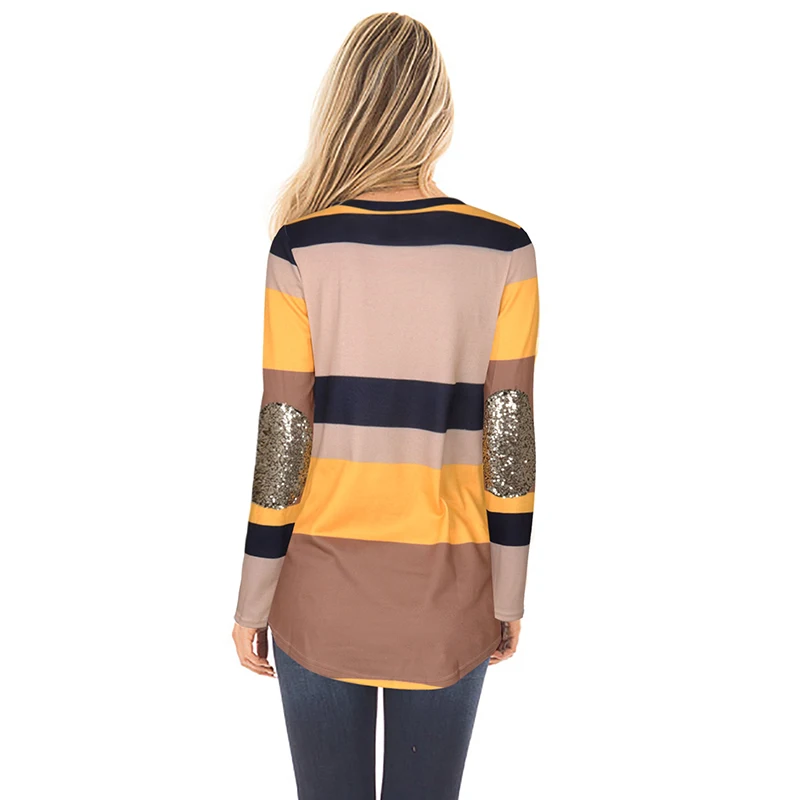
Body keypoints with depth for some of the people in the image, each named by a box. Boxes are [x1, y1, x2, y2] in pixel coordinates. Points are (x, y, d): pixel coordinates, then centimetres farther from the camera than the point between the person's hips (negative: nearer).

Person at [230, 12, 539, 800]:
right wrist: (509, 594, 5)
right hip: (445, 589, 1)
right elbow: (509, 437, -7)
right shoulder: (503, 251, -9)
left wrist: (253, 599, 2)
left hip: (321, 585, 0)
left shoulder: (300, 246, -11)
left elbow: (281, 438, -10)